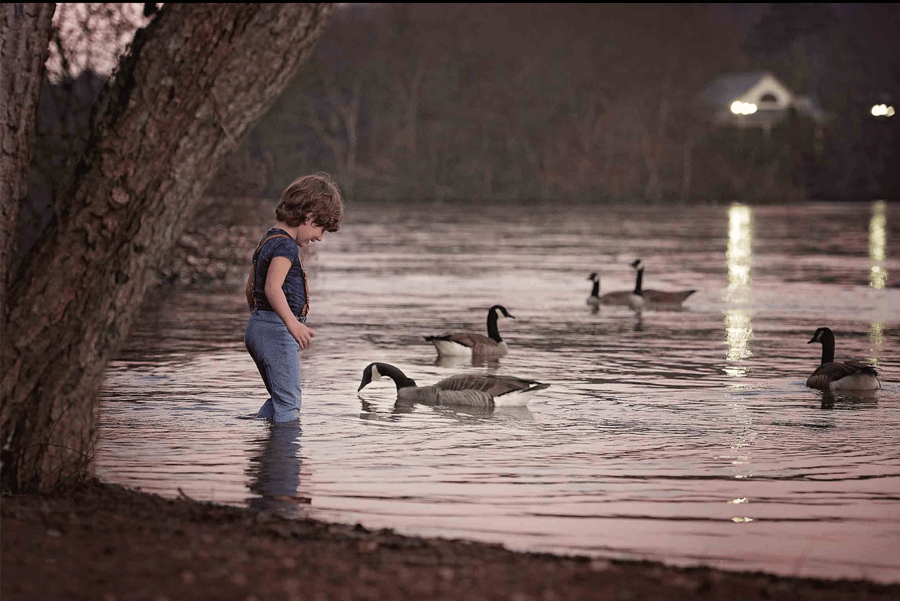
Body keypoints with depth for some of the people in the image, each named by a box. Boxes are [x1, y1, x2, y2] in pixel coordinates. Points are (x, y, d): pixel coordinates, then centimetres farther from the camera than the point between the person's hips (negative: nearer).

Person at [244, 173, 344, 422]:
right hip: (275, 330, -10)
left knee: (279, 398, 19)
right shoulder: (286, 245, -15)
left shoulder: (268, 241, 17)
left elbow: (251, 287, 24)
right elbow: (272, 287, -28)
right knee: (289, 403, -9)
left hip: (257, 327, 10)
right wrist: (292, 323, -32)